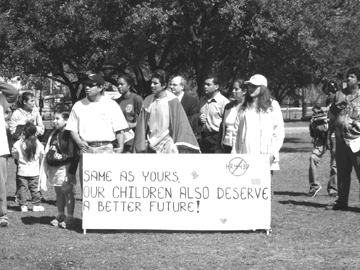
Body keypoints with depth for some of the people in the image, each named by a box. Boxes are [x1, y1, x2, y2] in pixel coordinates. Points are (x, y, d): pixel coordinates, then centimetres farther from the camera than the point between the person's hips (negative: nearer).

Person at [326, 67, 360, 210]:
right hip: (341, 139, 5)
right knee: (342, 173, 12)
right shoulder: (339, 95, 11)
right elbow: (332, 117, 16)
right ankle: (341, 202, 21)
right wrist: (329, 135, 14)